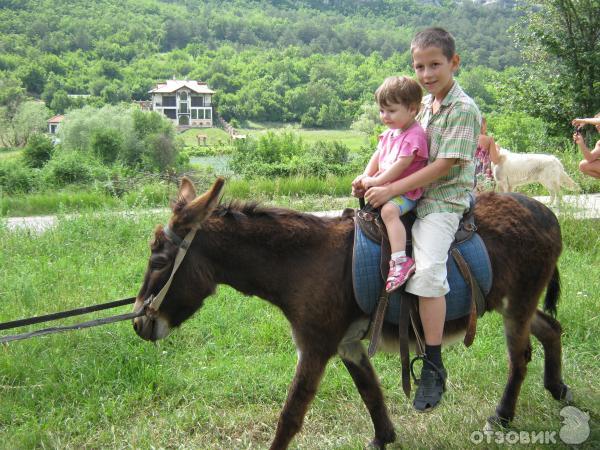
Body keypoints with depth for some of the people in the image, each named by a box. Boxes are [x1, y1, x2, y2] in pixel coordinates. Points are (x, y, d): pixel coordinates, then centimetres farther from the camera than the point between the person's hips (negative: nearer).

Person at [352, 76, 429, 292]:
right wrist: (365, 176, 0)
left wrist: (376, 181, -20)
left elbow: (400, 165, -23)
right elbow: (377, 156, 17)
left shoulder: (414, 135, -16)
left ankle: (400, 261, -39)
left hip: (406, 191, -10)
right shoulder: (389, 132, 13)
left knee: (389, 210, -34)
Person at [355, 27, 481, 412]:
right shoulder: (424, 104, 13)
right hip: (414, 196, 9)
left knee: (428, 272, -23)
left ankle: (434, 369, -16)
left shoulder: (463, 109, -12)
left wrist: (392, 190, -21)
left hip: (443, 202, -9)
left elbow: (443, 167, -18)